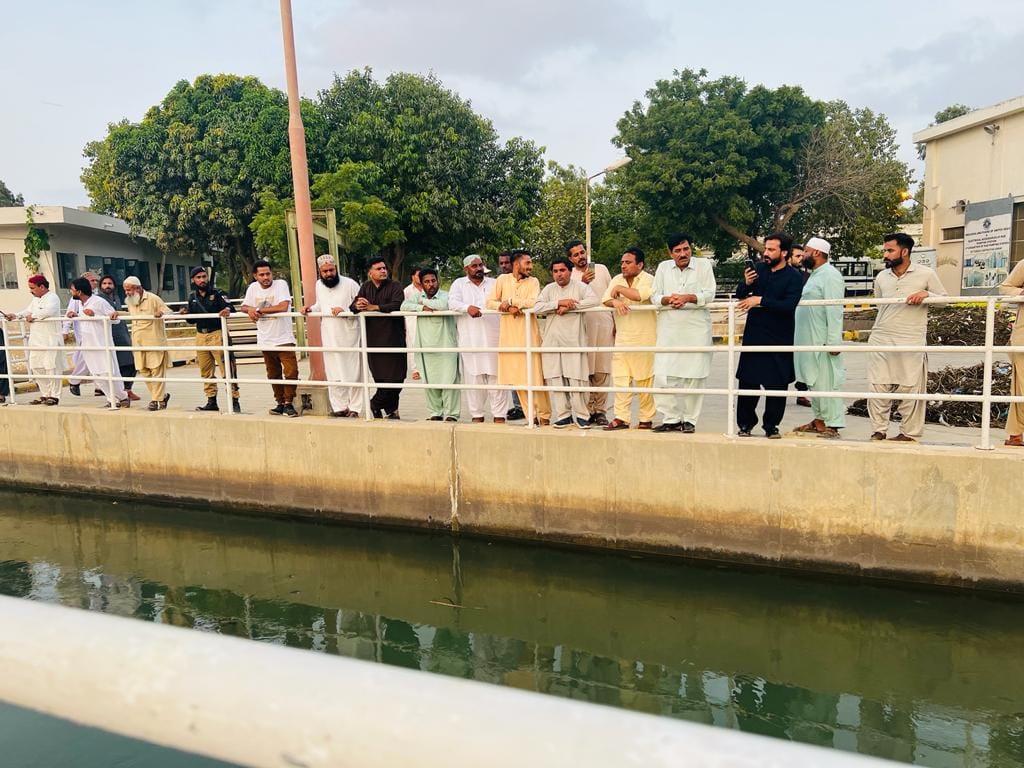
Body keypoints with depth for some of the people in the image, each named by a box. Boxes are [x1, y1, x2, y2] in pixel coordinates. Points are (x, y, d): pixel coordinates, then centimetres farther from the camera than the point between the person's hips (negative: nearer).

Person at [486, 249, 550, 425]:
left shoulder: (533, 281, 4)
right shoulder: (502, 279, 9)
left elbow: (534, 302, -14)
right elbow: (490, 302, 1)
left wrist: (510, 301, -11)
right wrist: (509, 309, -12)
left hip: (528, 333, -2)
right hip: (508, 334, 2)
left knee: (535, 375, -4)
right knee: (516, 377, 4)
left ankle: (544, 415, 5)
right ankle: (531, 415, 13)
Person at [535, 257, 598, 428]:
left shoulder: (579, 286, 5)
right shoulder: (549, 289, 13)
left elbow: (593, 300, -14)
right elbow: (537, 307, -1)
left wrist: (568, 307, -14)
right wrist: (559, 303, -13)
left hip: (574, 341, -3)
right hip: (552, 341, 3)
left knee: (577, 379, -6)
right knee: (555, 379, 2)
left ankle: (581, 415, 6)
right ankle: (562, 415, 11)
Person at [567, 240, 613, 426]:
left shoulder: (601, 269, 13)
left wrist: (616, 322, 11)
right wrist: (583, 283, -14)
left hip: (604, 325, 2)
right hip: (582, 326, -2)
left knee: (602, 370, 0)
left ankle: (600, 410, 6)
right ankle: (587, 410, 2)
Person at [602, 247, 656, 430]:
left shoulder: (648, 279, -6)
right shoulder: (617, 279, 13)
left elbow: (640, 295, -27)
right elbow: (605, 299, 1)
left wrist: (620, 289, -13)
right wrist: (615, 301, -21)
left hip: (644, 338, -6)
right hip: (622, 339, 6)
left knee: (644, 380, -1)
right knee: (620, 378, 2)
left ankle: (646, 419, 9)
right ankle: (621, 418, 7)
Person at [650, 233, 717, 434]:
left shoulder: (704, 265, 4)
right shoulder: (663, 267, 11)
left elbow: (709, 294, -4)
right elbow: (654, 296, 8)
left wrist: (687, 297, -20)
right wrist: (667, 299, -13)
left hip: (696, 329, -2)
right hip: (669, 329, 3)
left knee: (694, 376, 0)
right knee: (664, 375, -3)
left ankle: (689, 420, 12)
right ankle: (671, 418, 8)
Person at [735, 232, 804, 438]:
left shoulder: (793, 277, -6)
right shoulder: (759, 269, 7)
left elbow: (789, 305, -20)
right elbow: (739, 295, 11)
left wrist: (760, 300, -22)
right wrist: (746, 284, -10)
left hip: (779, 338, -3)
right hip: (753, 335, 3)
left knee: (776, 385, 3)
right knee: (747, 381, 5)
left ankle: (771, 426, 16)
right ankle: (745, 424, 16)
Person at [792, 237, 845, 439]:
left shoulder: (830, 275, -13)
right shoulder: (814, 275, 18)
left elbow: (835, 311, -19)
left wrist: (833, 341, -24)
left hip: (822, 342, -10)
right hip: (809, 341, 10)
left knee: (825, 383, -6)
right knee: (813, 382, 14)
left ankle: (832, 425, -1)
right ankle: (819, 420, 22)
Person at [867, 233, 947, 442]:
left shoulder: (926, 274, 0)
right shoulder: (881, 277, 11)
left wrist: (926, 294, -13)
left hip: (911, 343, -3)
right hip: (880, 341, 3)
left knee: (909, 389, 1)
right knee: (878, 387, 1)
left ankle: (910, 433, 12)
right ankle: (878, 431, 10)